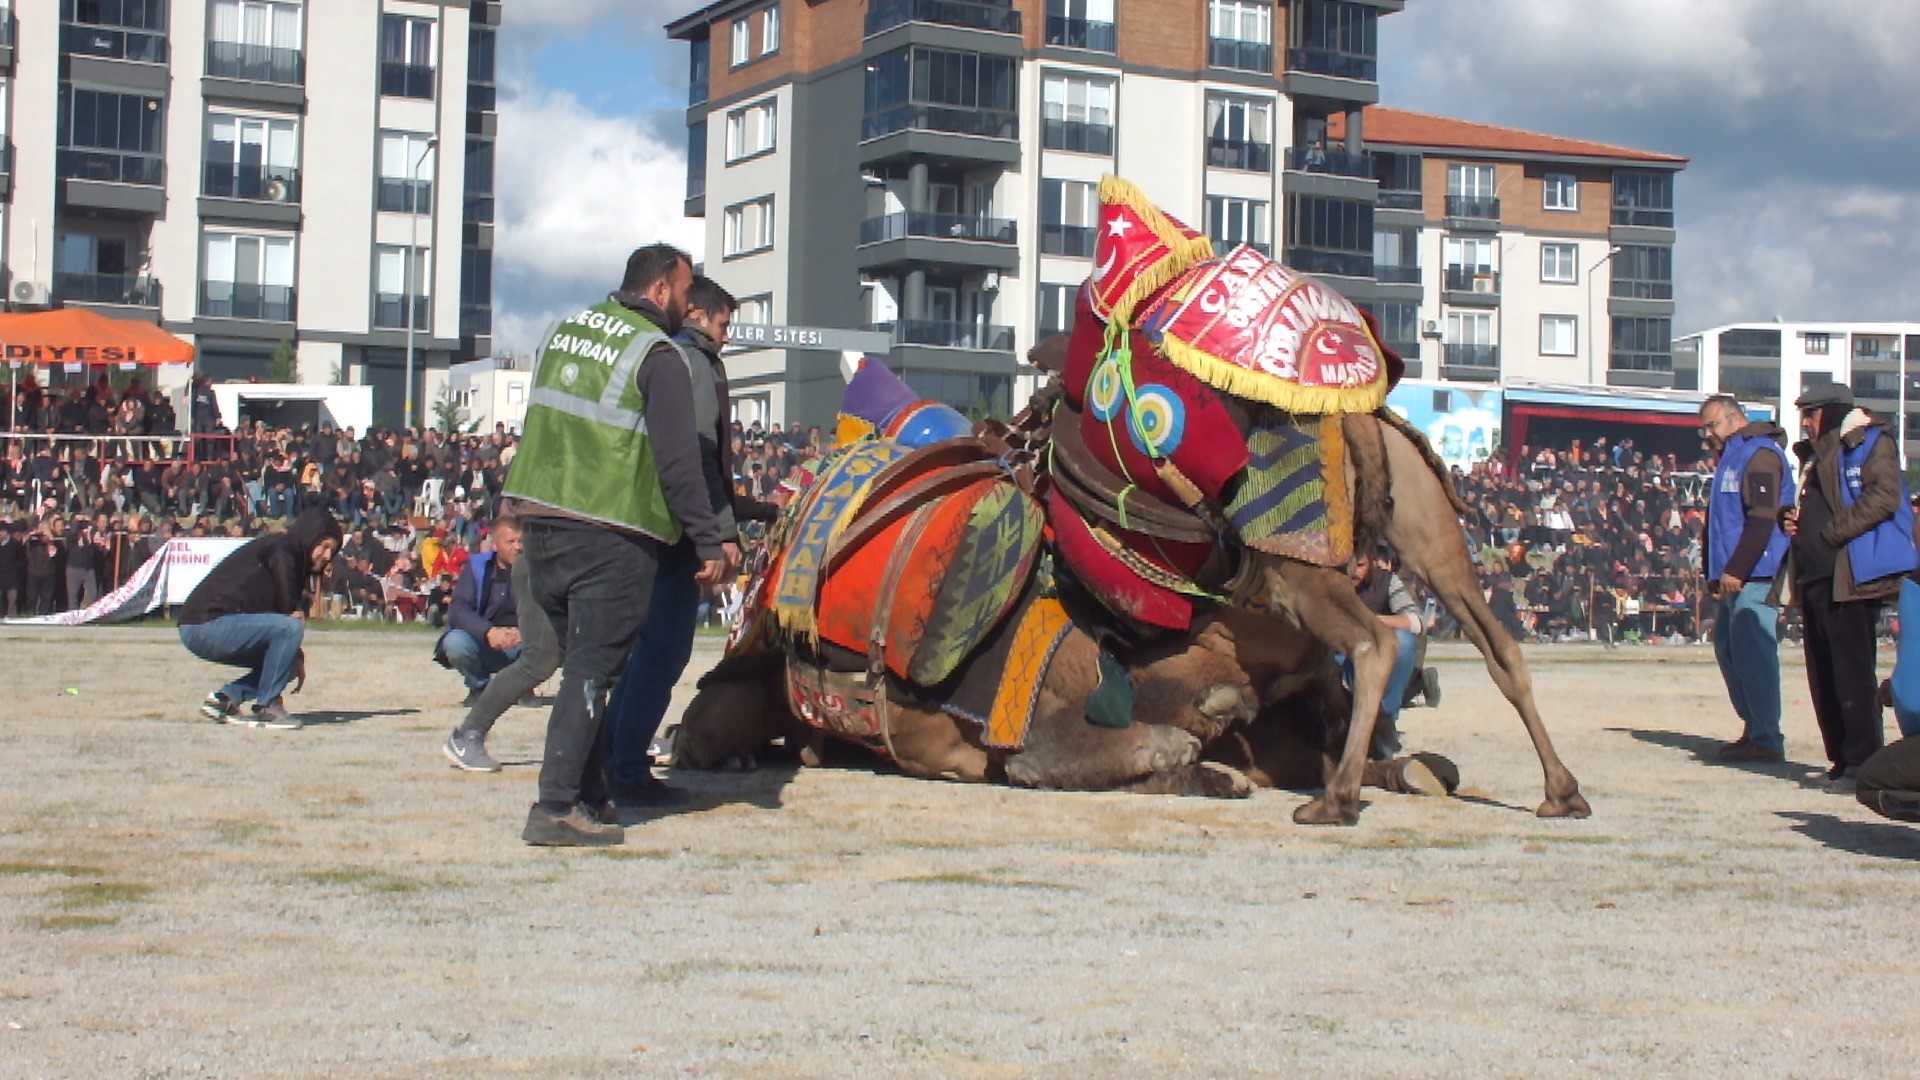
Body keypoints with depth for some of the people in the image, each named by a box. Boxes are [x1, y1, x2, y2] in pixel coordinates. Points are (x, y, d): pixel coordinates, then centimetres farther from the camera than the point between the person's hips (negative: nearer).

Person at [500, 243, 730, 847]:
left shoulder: (566, 330, 15)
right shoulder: (659, 355, -8)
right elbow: (679, 462, -12)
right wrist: (709, 544, -8)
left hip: (539, 524, 7)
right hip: (609, 538, -7)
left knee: (583, 663, 16)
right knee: (592, 671, -5)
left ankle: (589, 796, 20)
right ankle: (556, 808, -10)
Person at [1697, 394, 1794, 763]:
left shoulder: (1760, 454, -8)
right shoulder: (1731, 459, 23)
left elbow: (1762, 519, -18)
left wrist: (1736, 570, -21)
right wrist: (1716, 575, 16)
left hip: (1754, 578, -10)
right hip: (1732, 578, 10)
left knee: (1752, 653, -11)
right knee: (1728, 649, 13)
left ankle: (1767, 740, -9)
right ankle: (1754, 729, 21)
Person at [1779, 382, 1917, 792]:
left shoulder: (1869, 443, -3)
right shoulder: (1814, 455, 24)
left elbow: (1884, 495, -17)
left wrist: (1833, 531, -17)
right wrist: (1790, 519, 11)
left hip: (1853, 575, -9)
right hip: (1814, 577, 9)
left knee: (1851, 671, -10)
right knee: (1823, 674, 9)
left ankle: (1864, 765, -7)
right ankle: (1841, 760, 15)